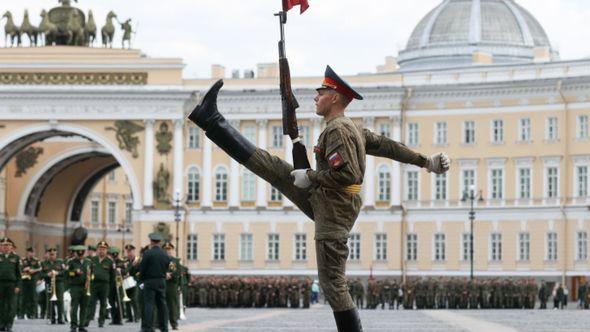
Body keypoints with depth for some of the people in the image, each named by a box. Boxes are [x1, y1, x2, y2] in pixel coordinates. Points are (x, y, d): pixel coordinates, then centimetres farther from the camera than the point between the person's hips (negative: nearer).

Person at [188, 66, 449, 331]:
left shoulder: (337, 130, -19)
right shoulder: (352, 128, 10)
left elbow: (348, 175, -27)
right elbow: (388, 146, 15)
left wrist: (310, 176, -15)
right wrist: (425, 161, 19)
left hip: (333, 213, -10)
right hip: (320, 201, 10)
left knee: (332, 284, -8)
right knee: (268, 164, 7)